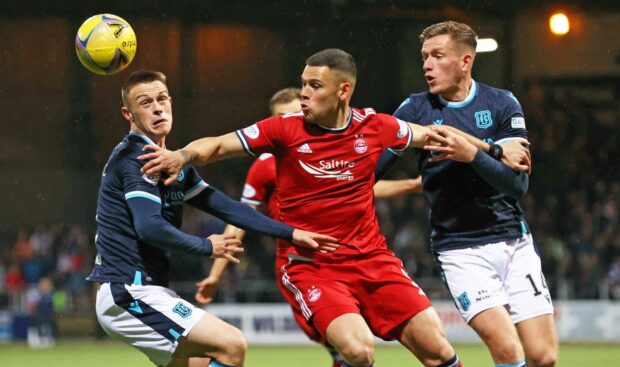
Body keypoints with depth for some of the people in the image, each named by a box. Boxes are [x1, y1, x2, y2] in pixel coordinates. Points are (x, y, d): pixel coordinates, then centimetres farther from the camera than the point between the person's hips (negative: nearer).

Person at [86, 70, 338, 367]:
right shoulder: (134, 158, -13)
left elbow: (225, 207, 16)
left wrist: (290, 233, 10)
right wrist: (207, 247, -10)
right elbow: (149, 228, -24)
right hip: (129, 295, -10)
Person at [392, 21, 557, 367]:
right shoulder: (416, 110, -1)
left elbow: (518, 183, -10)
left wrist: (471, 155, -23)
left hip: (514, 241, 2)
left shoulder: (502, 104, -1)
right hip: (460, 249, -2)